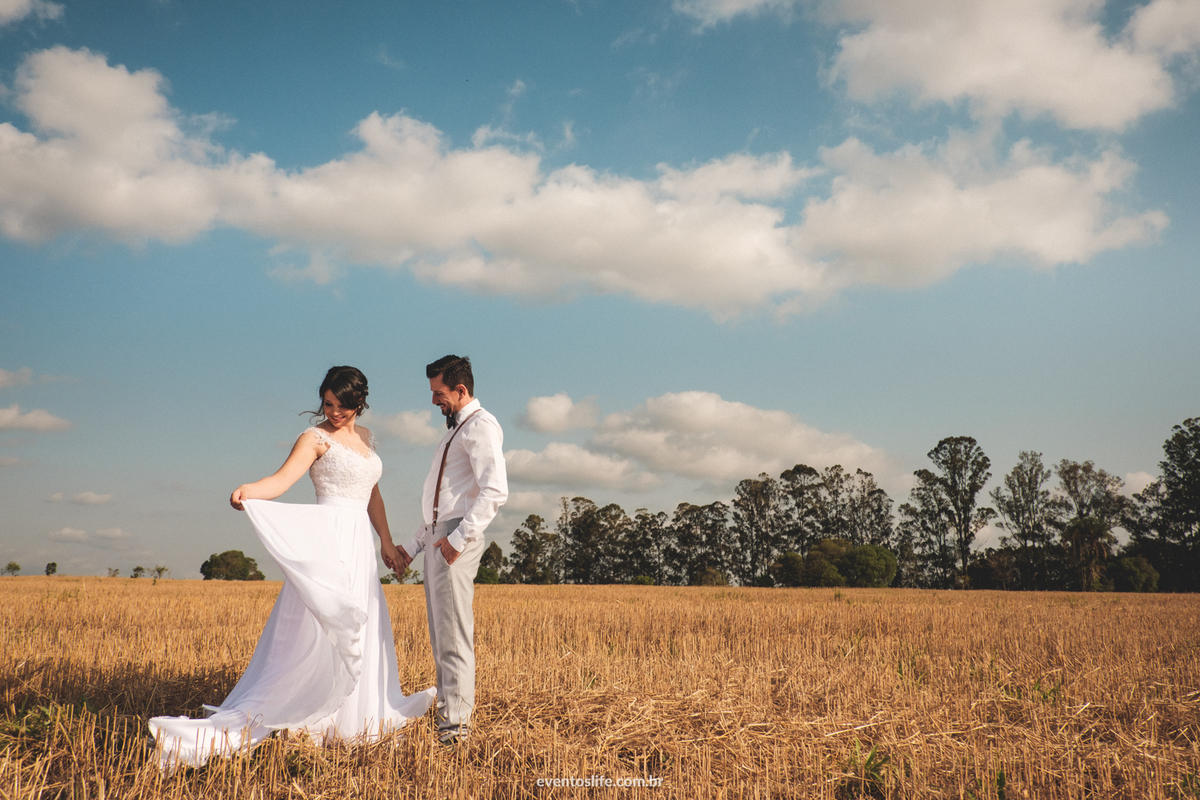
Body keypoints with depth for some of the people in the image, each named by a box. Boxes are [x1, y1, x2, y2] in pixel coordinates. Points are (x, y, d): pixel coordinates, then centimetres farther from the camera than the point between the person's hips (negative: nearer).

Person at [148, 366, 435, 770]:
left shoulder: (365, 437, 18)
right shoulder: (316, 437, -4)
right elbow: (281, 479, -19)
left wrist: (386, 542, 22)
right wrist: (248, 491, -39)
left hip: (359, 543, 7)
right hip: (329, 539, -7)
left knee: (362, 632, 11)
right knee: (315, 632, -14)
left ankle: (354, 713, 23)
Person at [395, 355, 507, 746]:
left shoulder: (481, 426, -7)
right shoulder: (454, 430, 24)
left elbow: (495, 491, -21)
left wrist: (459, 538, -24)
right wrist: (413, 545, 24)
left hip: (456, 541, -10)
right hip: (437, 537, 10)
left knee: (453, 633, -10)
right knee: (440, 633, 12)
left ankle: (457, 724, -8)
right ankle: (446, 709, 19)